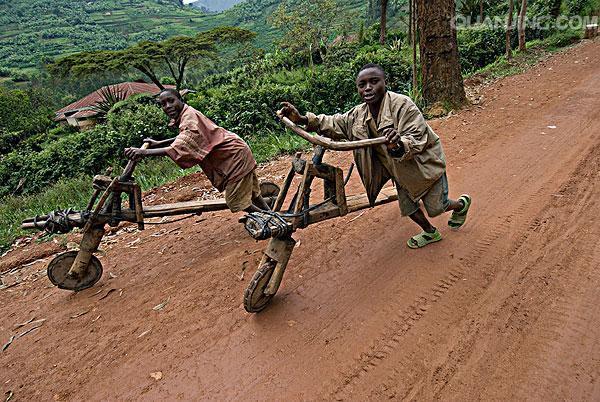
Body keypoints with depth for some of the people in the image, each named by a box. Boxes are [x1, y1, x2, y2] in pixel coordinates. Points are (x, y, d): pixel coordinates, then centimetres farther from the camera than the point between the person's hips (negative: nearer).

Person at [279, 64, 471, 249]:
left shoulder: (402, 104, -29)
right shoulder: (359, 114, -9)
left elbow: (417, 140, -35)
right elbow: (335, 124, -11)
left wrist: (399, 145, -59)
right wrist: (303, 119, -25)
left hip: (425, 163, -6)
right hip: (401, 170, 6)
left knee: (436, 208, 6)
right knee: (407, 207, 14)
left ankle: (462, 204, 42)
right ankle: (431, 232, 43)